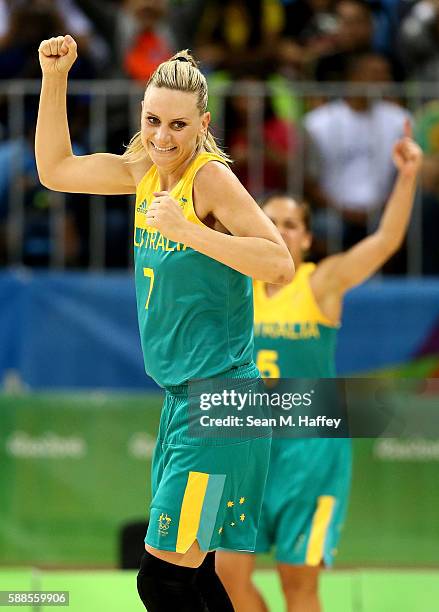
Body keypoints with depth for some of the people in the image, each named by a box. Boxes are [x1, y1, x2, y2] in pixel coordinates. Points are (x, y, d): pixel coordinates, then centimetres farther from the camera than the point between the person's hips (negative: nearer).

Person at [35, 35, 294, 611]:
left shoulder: (211, 177, -13)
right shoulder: (146, 171, 10)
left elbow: (280, 265, -21)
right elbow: (55, 169, 20)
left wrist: (190, 231, -26)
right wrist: (54, 77, 10)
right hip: (181, 396, 9)